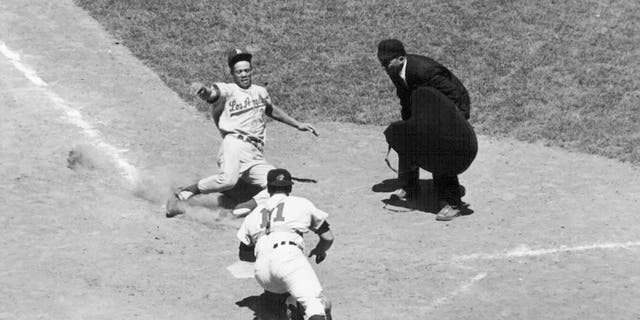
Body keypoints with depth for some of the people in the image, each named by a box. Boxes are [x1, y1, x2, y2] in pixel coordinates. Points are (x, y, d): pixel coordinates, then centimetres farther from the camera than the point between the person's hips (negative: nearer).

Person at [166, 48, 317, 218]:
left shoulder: (260, 92, 26)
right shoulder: (227, 90, 8)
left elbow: (272, 110, 44)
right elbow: (212, 94, -13)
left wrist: (297, 124, 47)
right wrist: (203, 90, -38)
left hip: (256, 156, 6)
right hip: (235, 144, -6)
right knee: (228, 179, -33)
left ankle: (248, 206, -24)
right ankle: (182, 194, -20)